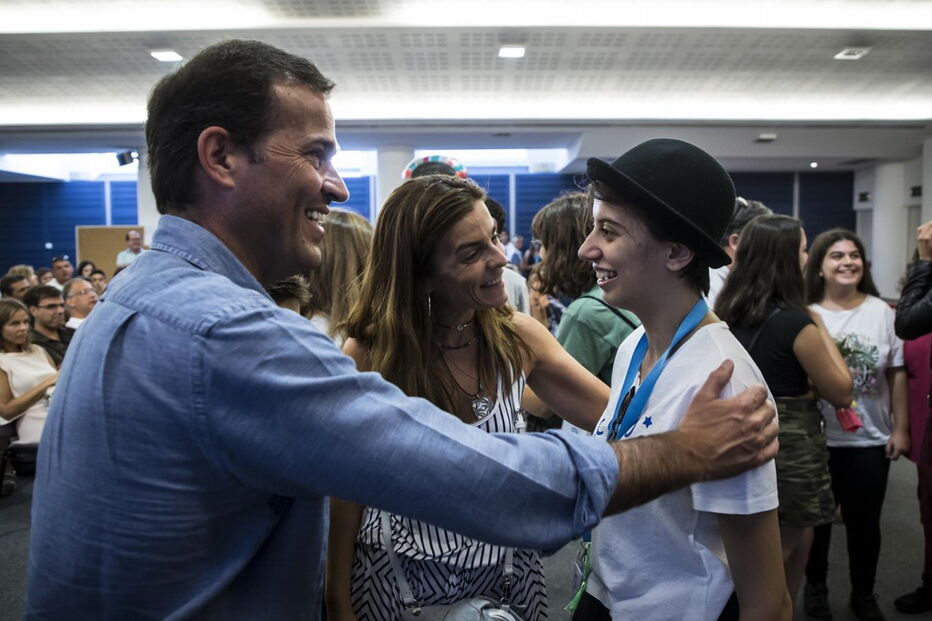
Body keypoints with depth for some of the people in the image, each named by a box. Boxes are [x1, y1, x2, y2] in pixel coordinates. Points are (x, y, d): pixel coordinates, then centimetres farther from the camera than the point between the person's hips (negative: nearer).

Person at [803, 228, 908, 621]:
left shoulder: (882, 311, 1)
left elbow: (897, 374, 4)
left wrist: (901, 428, 2)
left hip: (871, 439, 2)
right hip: (820, 439, -2)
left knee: (864, 520, 14)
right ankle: (815, 586, 32)